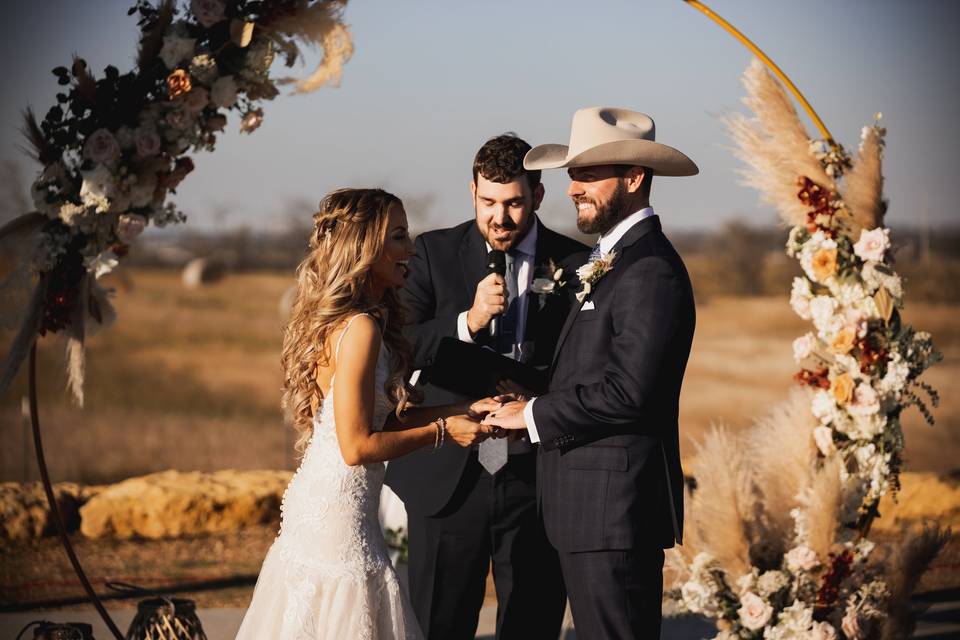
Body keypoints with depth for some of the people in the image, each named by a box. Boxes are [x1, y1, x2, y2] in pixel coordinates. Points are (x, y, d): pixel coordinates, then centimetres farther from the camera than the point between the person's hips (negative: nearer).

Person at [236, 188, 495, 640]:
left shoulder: (339, 320, 10)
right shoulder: (360, 329, -18)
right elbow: (357, 446, -19)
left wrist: (458, 411, 8)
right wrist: (442, 431, -10)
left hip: (314, 502, 9)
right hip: (338, 515, -9)